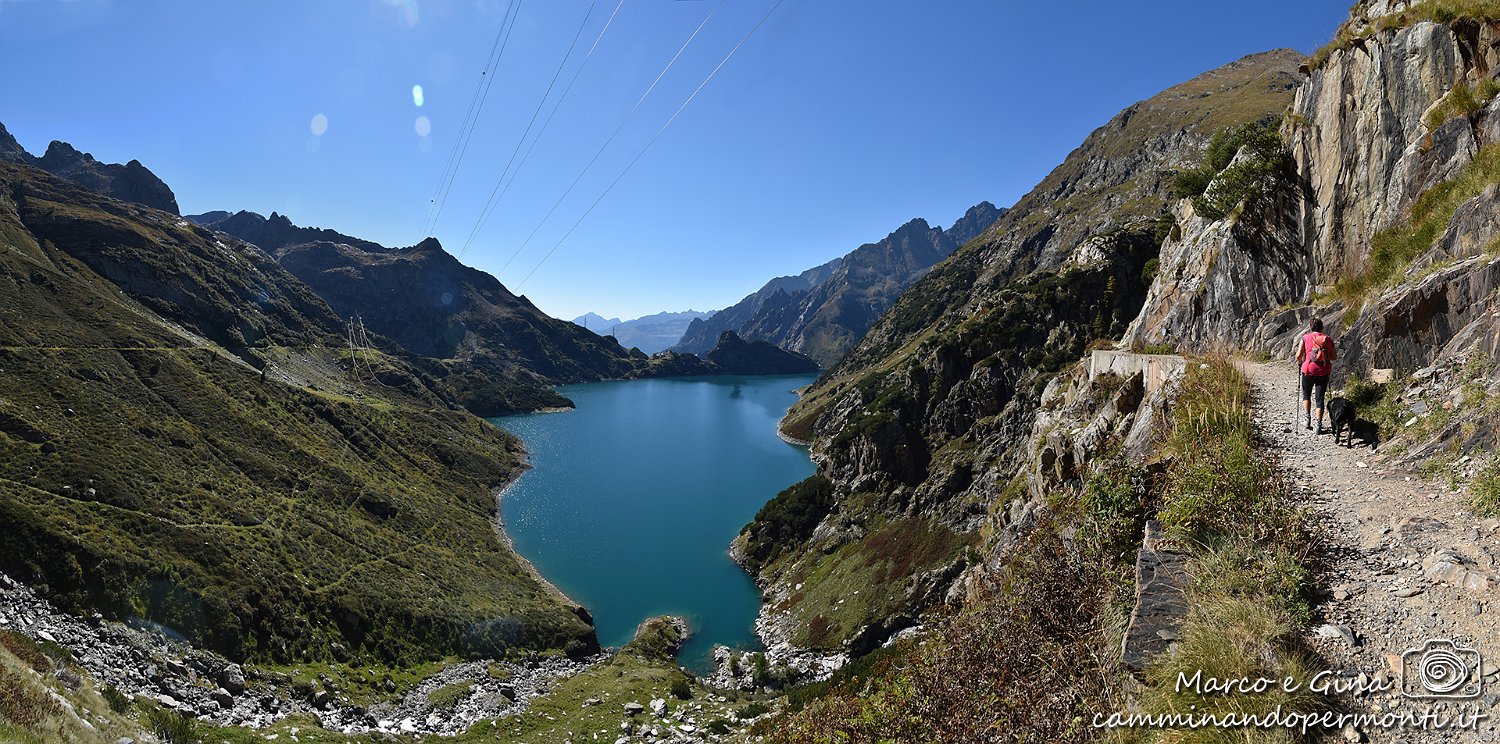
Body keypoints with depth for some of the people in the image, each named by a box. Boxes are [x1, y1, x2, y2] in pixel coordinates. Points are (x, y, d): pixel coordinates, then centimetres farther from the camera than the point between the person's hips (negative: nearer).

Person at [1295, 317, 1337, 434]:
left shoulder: (1305, 338, -5)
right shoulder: (1328, 339, 2)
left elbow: (1299, 355, -9)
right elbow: (1334, 357, 5)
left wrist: (1299, 362, 11)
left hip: (1309, 370, -2)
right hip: (1324, 372, 2)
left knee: (1306, 394, 20)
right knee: (1320, 398, 6)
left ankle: (1307, 417, 8)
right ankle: (1319, 425, 6)